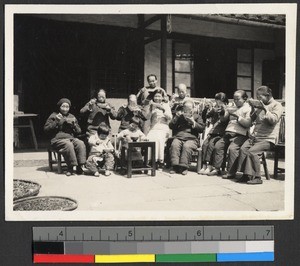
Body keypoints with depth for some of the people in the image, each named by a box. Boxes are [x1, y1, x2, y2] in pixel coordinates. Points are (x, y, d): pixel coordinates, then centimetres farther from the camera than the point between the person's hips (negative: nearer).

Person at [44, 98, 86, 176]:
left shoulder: (71, 117, 22)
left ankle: (80, 166, -26)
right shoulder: (54, 116, 11)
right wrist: (56, 122, -8)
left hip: (71, 138, 4)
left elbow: (79, 131, 20)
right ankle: (70, 168, -29)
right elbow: (46, 129, 1)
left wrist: (73, 124, 0)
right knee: (68, 145, -36)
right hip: (58, 140, -4)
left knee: (81, 143, -29)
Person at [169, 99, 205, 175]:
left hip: (191, 138, -2)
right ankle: (175, 166, -31)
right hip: (178, 137, 2)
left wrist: (193, 123, -9)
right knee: (174, 145, -30)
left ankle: (184, 166, -31)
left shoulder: (197, 116, 16)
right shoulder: (179, 115, 23)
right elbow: (171, 126, 14)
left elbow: (202, 129, 4)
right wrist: (176, 118, 0)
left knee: (187, 146, -34)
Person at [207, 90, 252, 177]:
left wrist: (237, 116, -18)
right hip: (228, 132, 7)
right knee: (218, 146, -9)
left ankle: (231, 172, -19)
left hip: (240, 134, -6)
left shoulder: (248, 109, 2)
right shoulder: (233, 108, 22)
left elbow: (248, 124, -11)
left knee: (232, 148, -27)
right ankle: (216, 169, 1)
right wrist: (226, 112, -2)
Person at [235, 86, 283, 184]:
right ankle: (246, 175, -17)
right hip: (254, 136, 6)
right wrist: (253, 109, 6)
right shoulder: (260, 105, 21)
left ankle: (257, 177, -17)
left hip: (267, 139, -6)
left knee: (251, 151, -27)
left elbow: (274, 120, -15)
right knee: (243, 149, -20)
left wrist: (264, 109, -20)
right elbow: (251, 120, 22)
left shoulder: (277, 105, 1)